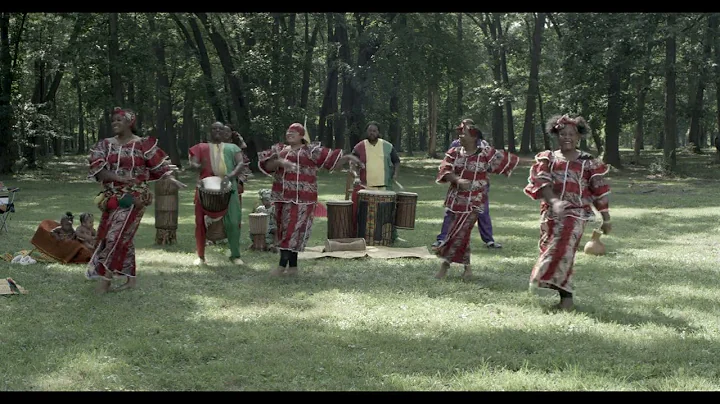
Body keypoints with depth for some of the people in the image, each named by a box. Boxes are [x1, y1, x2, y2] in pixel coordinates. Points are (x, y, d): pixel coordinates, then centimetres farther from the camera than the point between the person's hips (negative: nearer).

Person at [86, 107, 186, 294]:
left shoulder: (142, 144, -3)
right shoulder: (105, 145, 6)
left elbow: (159, 165, 1)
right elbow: (96, 169, -5)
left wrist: (171, 179, -14)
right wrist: (119, 178, -19)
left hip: (133, 197, -5)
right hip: (113, 196, 5)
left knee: (117, 234, -10)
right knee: (124, 237, 9)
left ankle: (105, 277, -2)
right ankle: (131, 278, 18)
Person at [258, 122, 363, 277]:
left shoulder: (311, 150, 2)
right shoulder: (279, 149, 13)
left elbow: (333, 160, -1)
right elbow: (266, 166, 0)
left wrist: (348, 157, -16)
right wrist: (280, 162, -18)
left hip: (301, 199, -5)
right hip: (282, 197, 5)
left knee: (292, 229, -9)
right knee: (284, 230, 7)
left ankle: (282, 266, -6)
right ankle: (293, 267, 14)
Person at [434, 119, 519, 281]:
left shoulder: (486, 154, -6)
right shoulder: (454, 153, 3)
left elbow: (510, 160, 1)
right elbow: (444, 171, -12)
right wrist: (458, 180, -27)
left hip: (473, 202, -4)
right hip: (455, 199, 4)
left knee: (459, 233, -9)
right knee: (462, 233, 10)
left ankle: (445, 263, 3)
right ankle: (467, 267, 23)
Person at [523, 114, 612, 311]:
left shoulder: (588, 162, 5)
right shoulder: (548, 159, 8)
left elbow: (600, 192, 8)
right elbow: (540, 183, -9)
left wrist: (606, 219, 8)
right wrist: (554, 201, -27)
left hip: (576, 212, -3)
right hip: (551, 211, 3)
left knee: (563, 249, -16)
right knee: (549, 249, 5)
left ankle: (566, 295, -11)